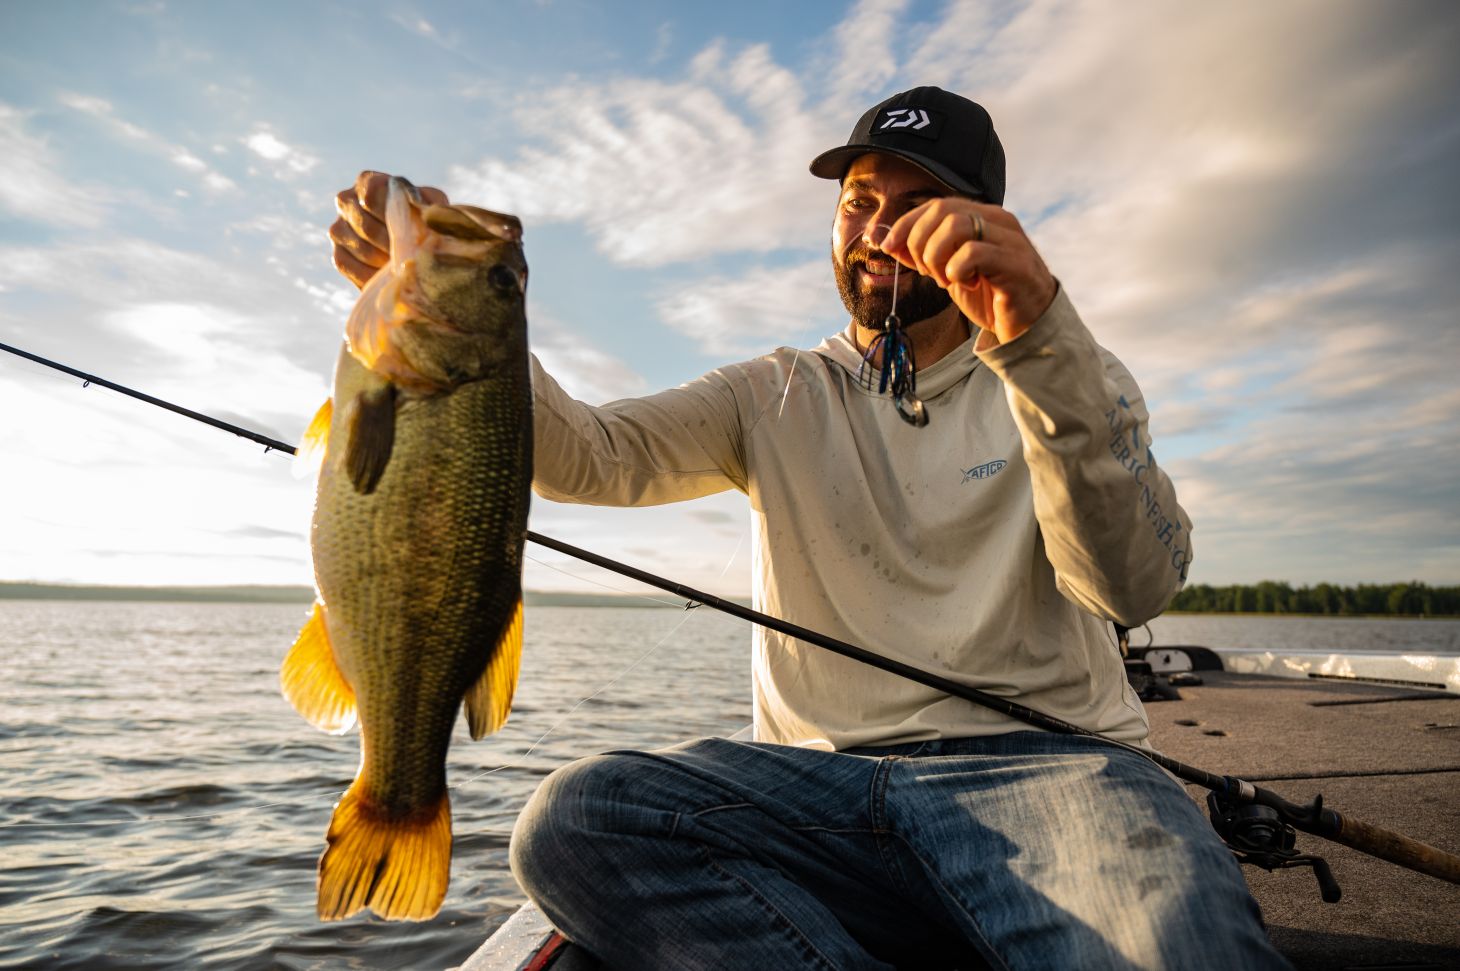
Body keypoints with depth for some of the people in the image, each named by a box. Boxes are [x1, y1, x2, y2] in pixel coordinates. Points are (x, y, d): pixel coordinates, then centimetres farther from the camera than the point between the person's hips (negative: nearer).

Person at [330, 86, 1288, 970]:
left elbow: (1137, 586, -10)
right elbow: (591, 454, -1)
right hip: (820, 779, 4)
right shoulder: (777, 397, 13)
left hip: (1038, 762, -2)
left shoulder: (1063, 383, 9)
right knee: (571, 821, -24)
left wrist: (1041, 338, -23)